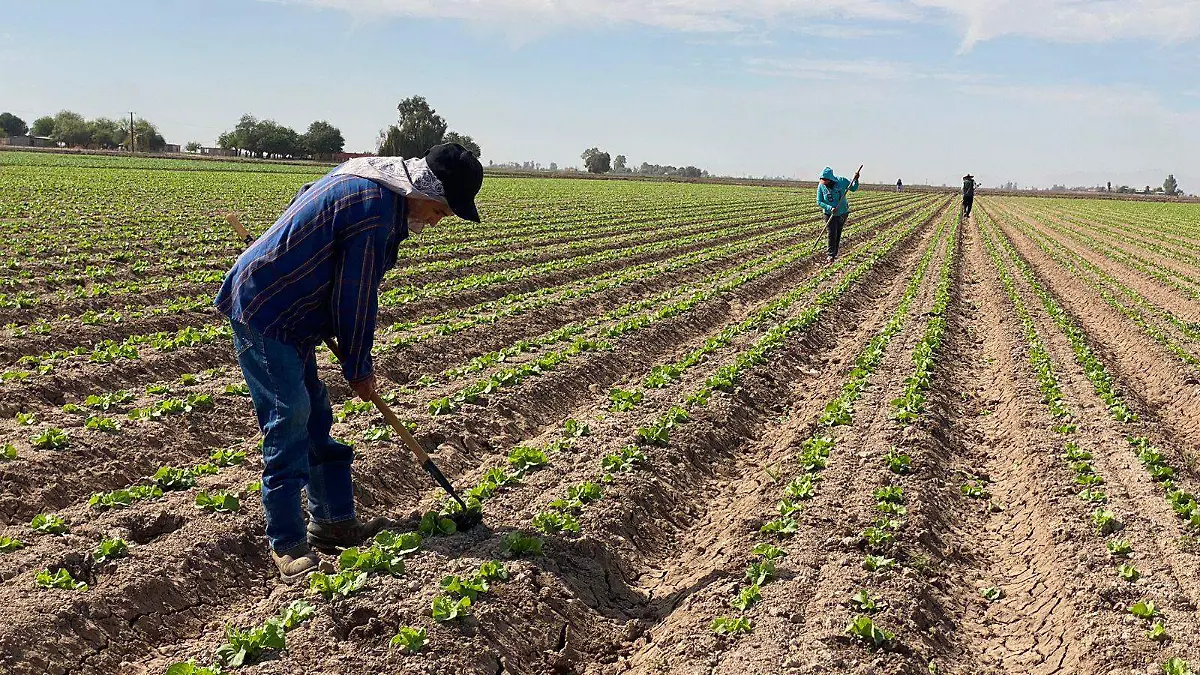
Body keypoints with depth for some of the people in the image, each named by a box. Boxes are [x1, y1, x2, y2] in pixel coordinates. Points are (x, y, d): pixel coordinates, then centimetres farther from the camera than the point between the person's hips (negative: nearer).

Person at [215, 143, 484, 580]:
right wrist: (359, 369, -5)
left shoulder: (366, 181, 8)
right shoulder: (375, 209, -24)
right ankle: (286, 544, -3)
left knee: (315, 417, 12)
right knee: (289, 420, -11)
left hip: (288, 317, 11)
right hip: (262, 314, -11)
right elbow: (355, 299, -18)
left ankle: (334, 521, 21)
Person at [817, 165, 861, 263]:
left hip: (843, 212, 1)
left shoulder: (842, 181, -17)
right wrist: (830, 208, -27)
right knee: (832, 233, -8)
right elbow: (819, 202, -13)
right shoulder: (821, 186, -17)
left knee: (838, 232, 13)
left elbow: (854, 189, -2)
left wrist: (856, 180, -22)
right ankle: (831, 255, 0)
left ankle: (835, 253, 28)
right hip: (830, 213, -1)